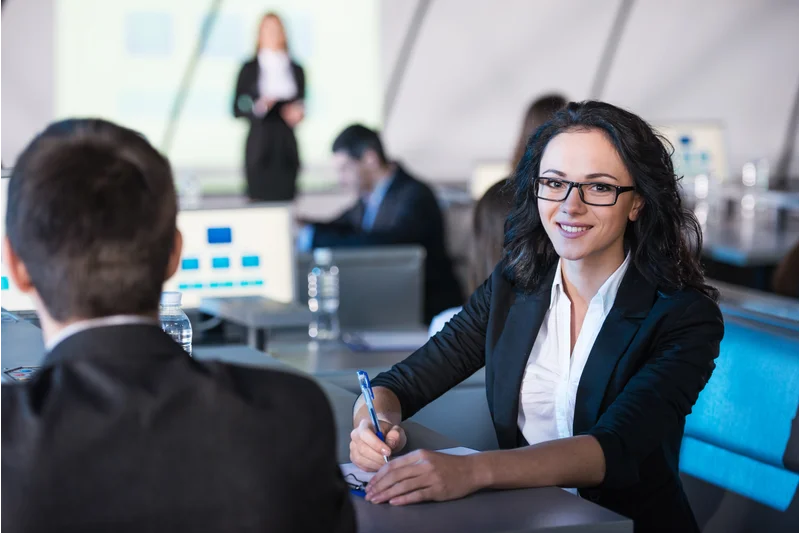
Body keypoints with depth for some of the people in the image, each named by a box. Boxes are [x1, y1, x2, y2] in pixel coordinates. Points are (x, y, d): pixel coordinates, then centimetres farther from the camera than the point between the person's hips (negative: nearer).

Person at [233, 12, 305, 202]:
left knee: (286, 197, -4)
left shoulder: (296, 70, 11)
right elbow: (238, 109, 1)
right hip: (259, 145, -2)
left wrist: (298, 113, -4)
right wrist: (258, 106, -18)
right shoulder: (249, 69, 3)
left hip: (286, 145, 2)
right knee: (259, 198, -7)